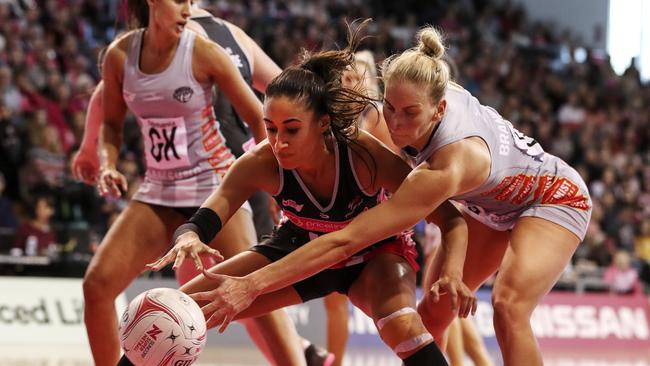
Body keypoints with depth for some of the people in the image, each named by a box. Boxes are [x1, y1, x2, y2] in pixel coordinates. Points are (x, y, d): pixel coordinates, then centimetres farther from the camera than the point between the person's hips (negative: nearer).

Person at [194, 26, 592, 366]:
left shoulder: (447, 167, -45)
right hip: (491, 204, 9)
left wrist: (252, 285, -51)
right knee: (432, 312, 1)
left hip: (554, 199, -9)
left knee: (510, 306, -31)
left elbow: (346, 241, -48)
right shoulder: (433, 91, -25)